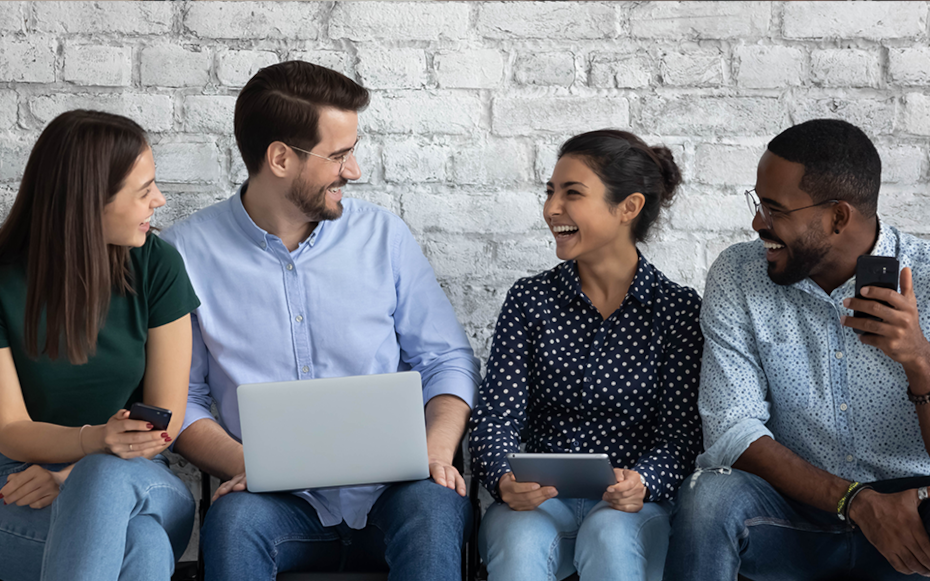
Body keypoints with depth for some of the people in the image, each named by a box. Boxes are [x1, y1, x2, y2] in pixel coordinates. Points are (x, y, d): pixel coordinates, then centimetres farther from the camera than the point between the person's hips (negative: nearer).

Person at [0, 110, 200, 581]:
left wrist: (76, 477, -15)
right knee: (143, 543, -37)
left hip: (138, 479, 2)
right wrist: (94, 440, -29)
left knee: (107, 477, -37)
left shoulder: (156, 266, -2)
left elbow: (166, 418, 0)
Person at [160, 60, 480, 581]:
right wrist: (243, 465, -13)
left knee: (434, 505, -33)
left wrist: (438, 448, -8)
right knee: (233, 521, -34)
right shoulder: (189, 252, 3)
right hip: (281, 502, -1)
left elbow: (447, 358, 11)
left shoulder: (383, 235, 9)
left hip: (389, 493, 1)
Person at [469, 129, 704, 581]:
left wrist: (642, 482, -24)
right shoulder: (530, 299, 6)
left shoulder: (678, 309, 1)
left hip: (633, 506, -1)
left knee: (611, 537, -35)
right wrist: (505, 481, -21)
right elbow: (497, 416, 0)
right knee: (521, 542, -33)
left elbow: (681, 431, -2)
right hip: (539, 498, 1)